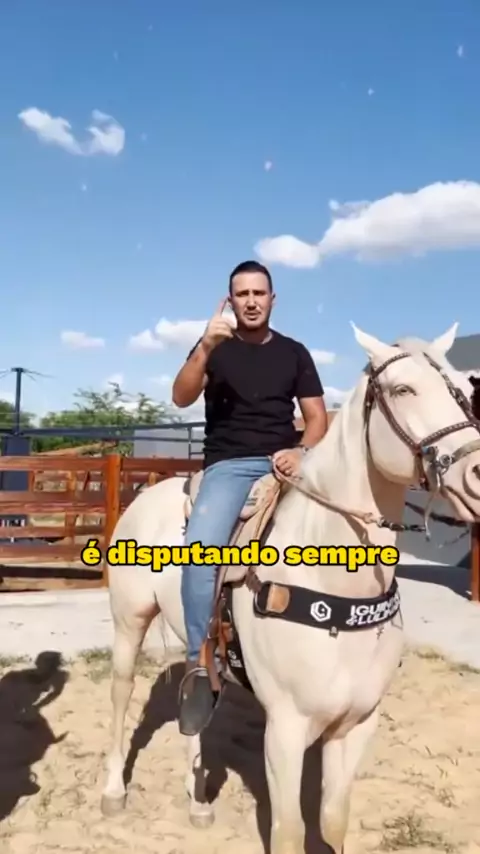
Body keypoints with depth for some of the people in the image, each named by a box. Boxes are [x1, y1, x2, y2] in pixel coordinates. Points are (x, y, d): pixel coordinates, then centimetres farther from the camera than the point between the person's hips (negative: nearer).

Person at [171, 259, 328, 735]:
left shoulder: (294, 352, 13)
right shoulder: (215, 348, 9)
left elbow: (317, 417, 10)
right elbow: (181, 398, -7)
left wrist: (301, 451, -12)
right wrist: (204, 348, -24)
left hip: (285, 463, 2)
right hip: (228, 466, -2)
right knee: (201, 548, -29)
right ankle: (200, 666, -17)